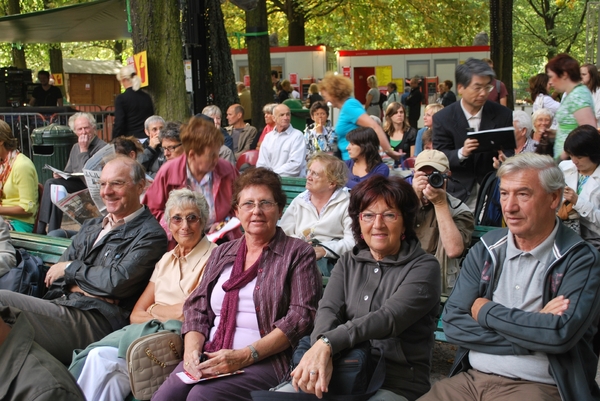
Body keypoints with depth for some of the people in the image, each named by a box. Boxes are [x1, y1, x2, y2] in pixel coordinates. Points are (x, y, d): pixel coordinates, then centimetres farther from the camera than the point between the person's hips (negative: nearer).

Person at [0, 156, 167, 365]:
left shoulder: (150, 235, 0)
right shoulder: (91, 226, 24)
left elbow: (117, 282, -13)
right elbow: (53, 276, 17)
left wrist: (71, 268, 2)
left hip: (96, 320, -8)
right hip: (59, 305, 8)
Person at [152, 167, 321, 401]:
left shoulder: (298, 253, 4)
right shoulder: (222, 253, 20)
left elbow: (301, 316, -6)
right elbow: (196, 308, 17)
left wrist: (244, 356, -15)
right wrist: (192, 350, -4)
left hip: (264, 361, -4)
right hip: (209, 358, 5)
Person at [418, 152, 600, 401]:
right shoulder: (485, 250, 6)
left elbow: (561, 333, -20)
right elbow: (452, 323, -2)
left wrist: (485, 311, -8)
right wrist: (531, 327, -12)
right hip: (470, 379, 3)